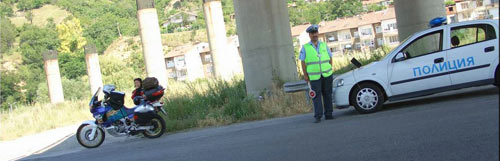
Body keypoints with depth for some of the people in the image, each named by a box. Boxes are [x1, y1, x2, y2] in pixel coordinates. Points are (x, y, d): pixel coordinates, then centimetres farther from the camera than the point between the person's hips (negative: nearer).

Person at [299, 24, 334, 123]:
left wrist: (330, 70, 7)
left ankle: (328, 114, 12)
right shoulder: (305, 47, 4)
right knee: (316, 95, -7)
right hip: (314, 76, -3)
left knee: (327, 94, 5)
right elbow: (303, 62, 3)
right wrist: (305, 75, -3)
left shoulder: (324, 45, 12)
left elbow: (330, 58, 16)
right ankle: (318, 116, -5)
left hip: (327, 75, 3)